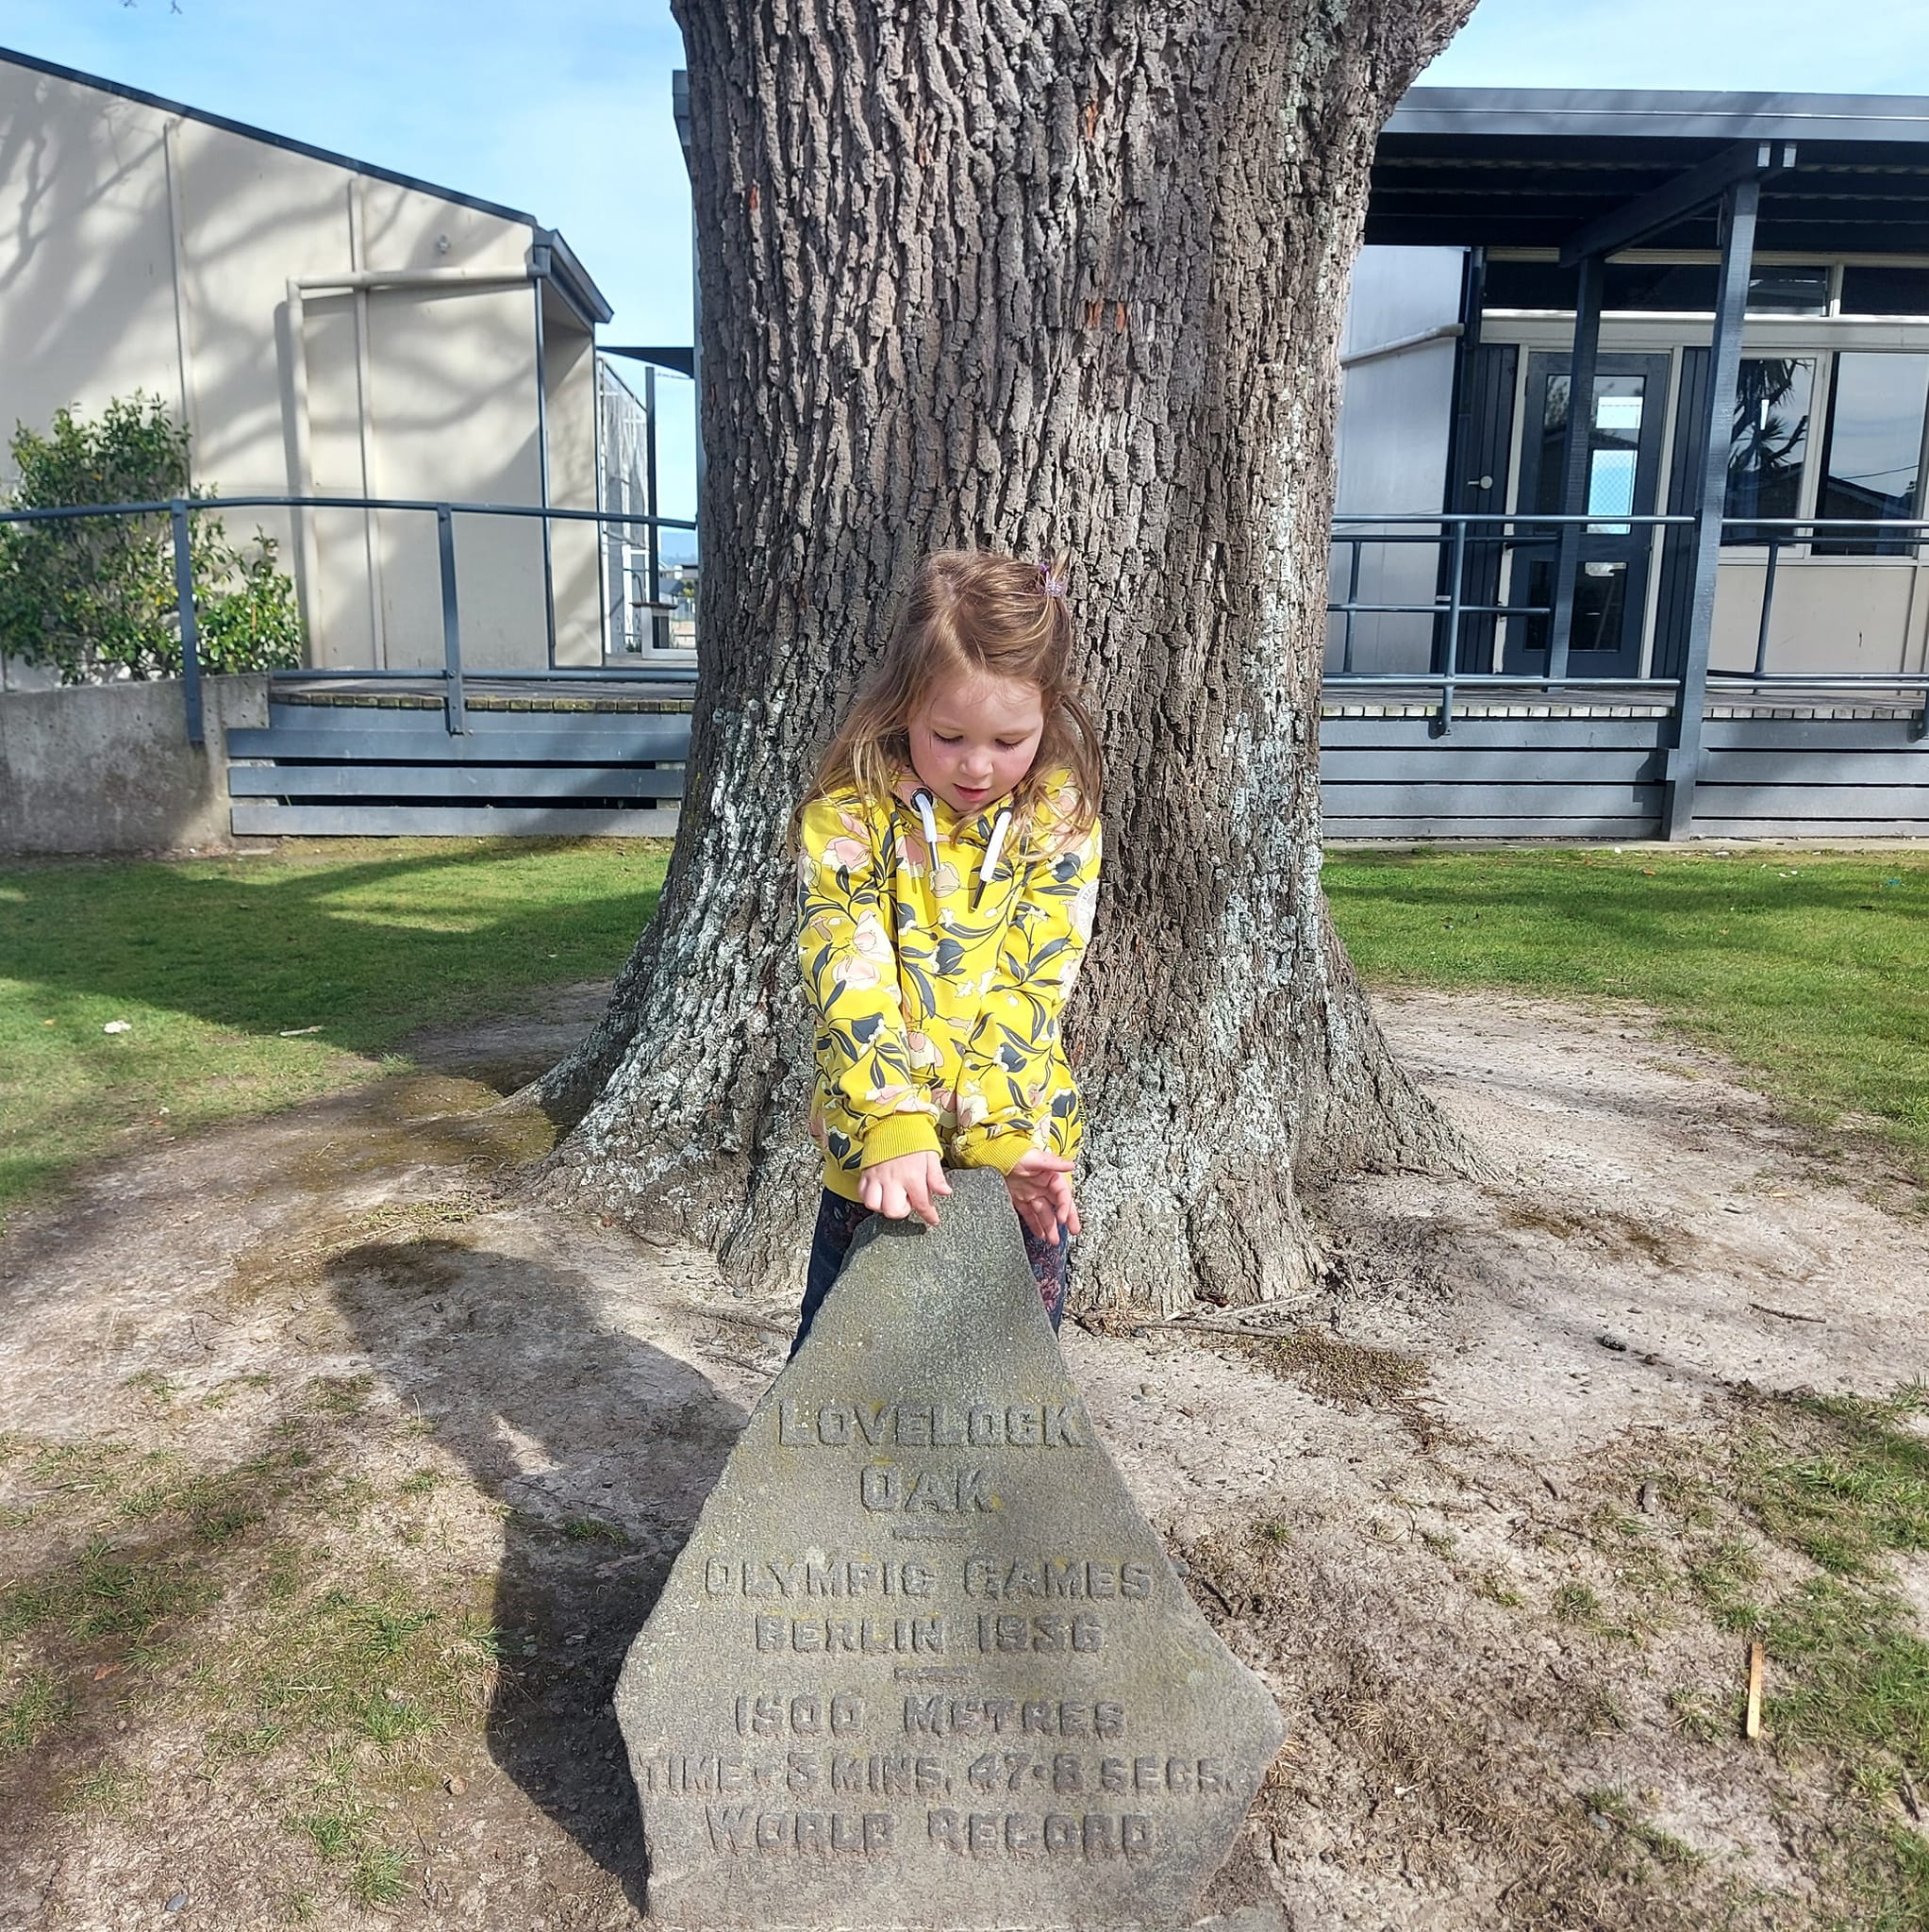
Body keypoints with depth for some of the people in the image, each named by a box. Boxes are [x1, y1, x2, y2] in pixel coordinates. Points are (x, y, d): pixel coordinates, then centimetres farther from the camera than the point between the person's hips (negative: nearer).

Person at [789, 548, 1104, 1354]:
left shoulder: (1058, 819, -5)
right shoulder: (847, 819, -10)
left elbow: (1030, 988, -13)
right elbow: (850, 988, -19)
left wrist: (1000, 1136, -24)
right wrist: (894, 1132, -32)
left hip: (1015, 1157, 1)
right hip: (874, 1162, -1)